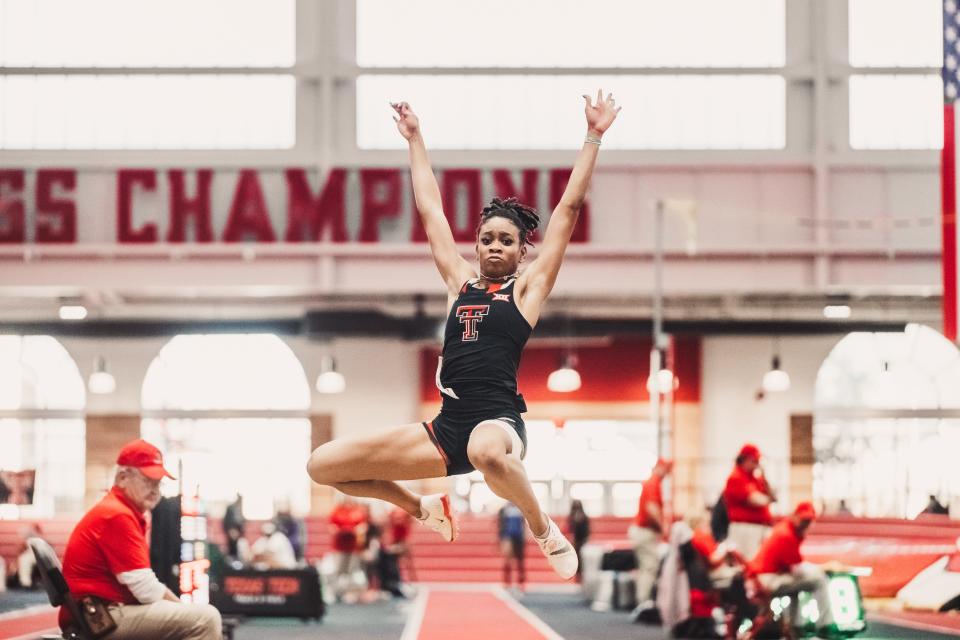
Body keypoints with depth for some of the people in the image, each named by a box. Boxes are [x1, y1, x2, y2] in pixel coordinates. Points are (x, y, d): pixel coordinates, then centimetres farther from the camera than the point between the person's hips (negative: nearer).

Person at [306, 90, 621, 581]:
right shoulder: (460, 281, 18)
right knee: (322, 465, 0)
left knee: (486, 451, -46)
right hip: (446, 426, 6)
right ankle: (423, 509, 24)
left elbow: (568, 208, 6)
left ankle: (543, 529, -15)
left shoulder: (527, 287, 7)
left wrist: (594, 136, 6)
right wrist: (415, 140, 32)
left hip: (498, 422, -6)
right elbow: (430, 209, 26)